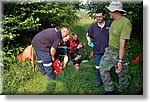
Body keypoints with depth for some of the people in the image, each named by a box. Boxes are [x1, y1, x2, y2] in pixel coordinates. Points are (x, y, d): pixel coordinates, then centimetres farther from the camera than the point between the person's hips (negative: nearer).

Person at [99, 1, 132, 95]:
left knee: (122, 74, 8)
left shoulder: (125, 22, -23)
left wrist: (120, 60, -28)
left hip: (119, 53, -8)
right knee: (103, 68, 8)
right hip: (109, 51, 8)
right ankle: (110, 90, 20)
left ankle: (125, 91, 34)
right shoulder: (114, 22, 4)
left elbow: (123, 43, -27)